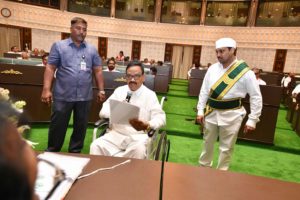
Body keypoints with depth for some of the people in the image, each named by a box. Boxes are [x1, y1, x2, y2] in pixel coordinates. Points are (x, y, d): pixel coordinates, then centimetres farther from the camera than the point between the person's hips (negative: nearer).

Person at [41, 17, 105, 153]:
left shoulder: (92, 50, 10)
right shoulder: (59, 46, 4)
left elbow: (98, 71, 11)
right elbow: (50, 68, 0)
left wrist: (101, 90, 7)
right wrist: (46, 89, -8)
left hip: (85, 96, 2)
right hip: (63, 95, -2)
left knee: (80, 126, 11)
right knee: (58, 125, 8)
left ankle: (75, 152, 29)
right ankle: (52, 152, 27)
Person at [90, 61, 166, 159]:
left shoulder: (150, 95, 3)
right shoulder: (119, 91, 11)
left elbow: (160, 117, -5)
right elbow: (103, 111, 8)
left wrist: (146, 125, -27)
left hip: (138, 137, -2)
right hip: (116, 134, 3)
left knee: (139, 150, -33)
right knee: (96, 146, -22)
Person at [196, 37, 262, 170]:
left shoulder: (245, 72, -11)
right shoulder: (212, 69, -1)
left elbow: (256, 97, -7)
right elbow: (204, 91, 4)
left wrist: (252, 120, -9)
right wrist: (200, 111, 2)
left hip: (231, 114, -3)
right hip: (211, 112, 4)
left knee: (226, 147, 10)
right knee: (207, 143, 18)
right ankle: (203, 167, 40)